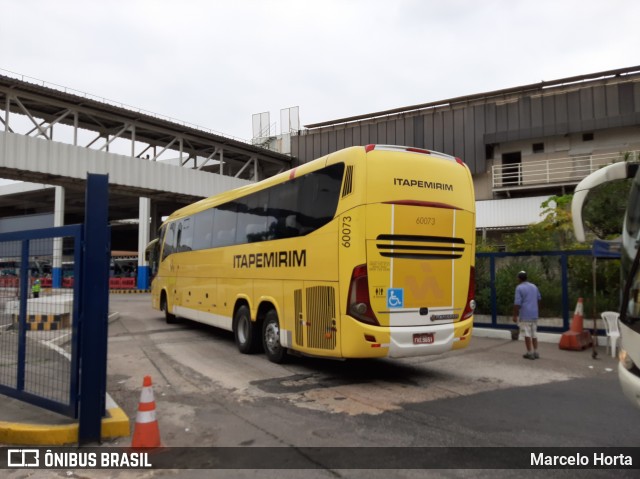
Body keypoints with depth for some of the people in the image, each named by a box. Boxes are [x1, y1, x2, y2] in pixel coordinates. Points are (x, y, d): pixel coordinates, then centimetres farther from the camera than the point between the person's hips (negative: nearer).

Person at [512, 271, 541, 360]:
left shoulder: (519, 288, -11)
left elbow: (517, 303, -15)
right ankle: (535, 352, 14)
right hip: (534, 314, 6)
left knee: (527, 334, -1)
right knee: (534, 334, 13)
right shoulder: (534, 286, 11)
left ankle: (530, 353, 1)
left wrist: (515, 316, -10)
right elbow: (539, 299, 22)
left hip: (525, 315, -6)